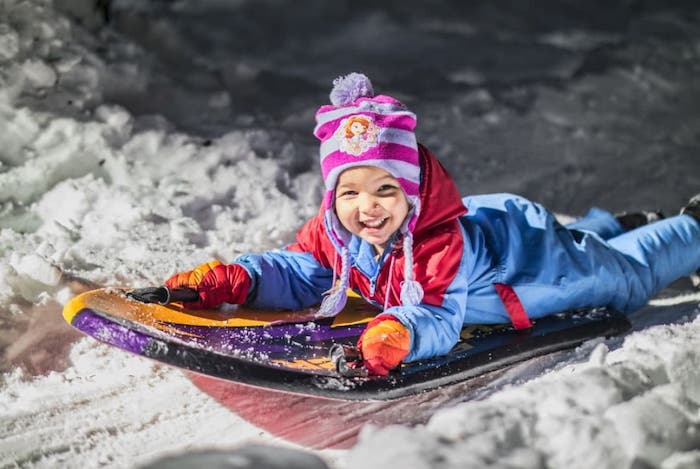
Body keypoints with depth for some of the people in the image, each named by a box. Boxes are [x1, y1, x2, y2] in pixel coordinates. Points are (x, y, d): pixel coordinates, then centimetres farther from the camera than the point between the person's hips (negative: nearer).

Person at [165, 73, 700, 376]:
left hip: (532, 249, -5)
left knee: (629, 274, 24)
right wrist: (234, 279, -35)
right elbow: (300, 273, -18)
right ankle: (607, 225, 67)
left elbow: (441, 318, -53)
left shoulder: (443, 242, -47)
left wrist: (400, 332, -75)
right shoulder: (331, 227, -28)